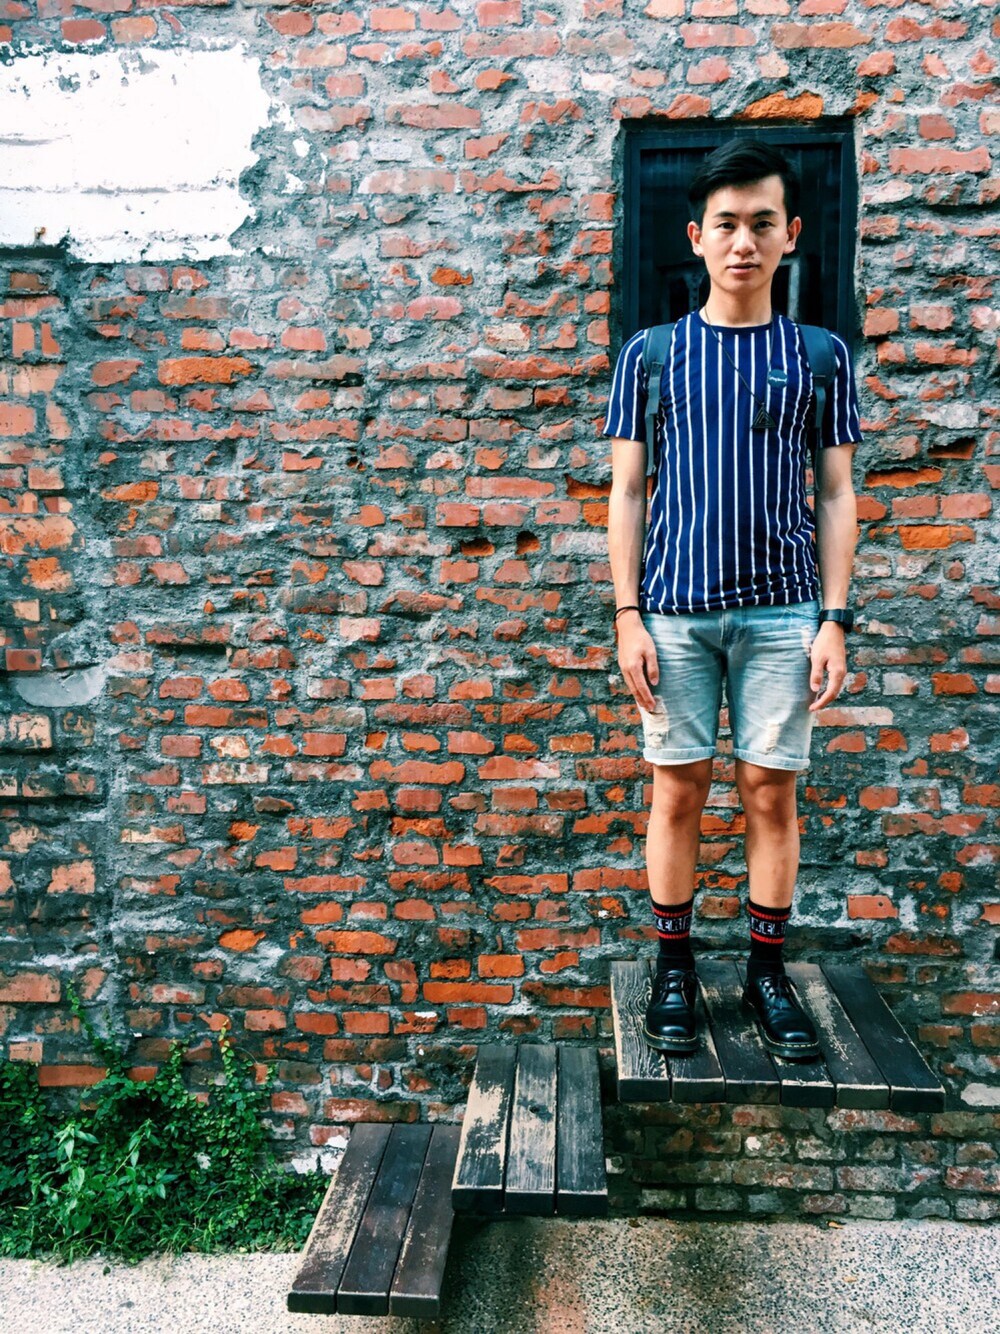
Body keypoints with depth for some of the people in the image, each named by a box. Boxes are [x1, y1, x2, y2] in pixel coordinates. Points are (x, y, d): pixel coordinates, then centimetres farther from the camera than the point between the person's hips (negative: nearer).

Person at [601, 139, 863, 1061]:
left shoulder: (820, 355, 9)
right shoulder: (652, 353, 7)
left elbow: (836, 494, 8)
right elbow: (627, 490, 5)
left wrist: (835, 618, 0)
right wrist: (627, 615, -3)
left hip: (782, 609, 1)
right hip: (675, 609, 0)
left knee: (771, 791, 5)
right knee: (680, 789, 4)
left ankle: (769, 971, 21)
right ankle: (675, 967, 20)